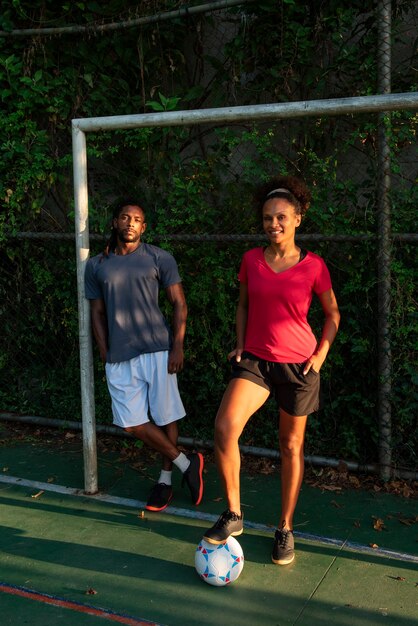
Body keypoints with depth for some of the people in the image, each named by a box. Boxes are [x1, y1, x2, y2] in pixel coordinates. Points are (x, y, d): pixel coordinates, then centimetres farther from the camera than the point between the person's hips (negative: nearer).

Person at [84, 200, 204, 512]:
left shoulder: (160, 258, 1)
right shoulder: (96, 266, 9)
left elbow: (179, 304, 1)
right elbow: (98, 313, 12)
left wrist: (178, 346, -8)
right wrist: (106, 355, 5)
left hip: (157, 349, -3)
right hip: (119, 356, 3)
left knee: (166, 416, 3)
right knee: (132, 422, 1)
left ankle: (166, 478, 22)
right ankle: (187, 463, 16)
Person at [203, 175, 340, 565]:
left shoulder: (313, 266, -5)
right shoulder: (251, 260, 2)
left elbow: (332, 313, 7)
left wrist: (321, 354, -3)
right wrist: (240, 344, 5)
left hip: (297, 365, -1)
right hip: (255, 360, 2)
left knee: (291, 445, 9)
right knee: (225, 427, -21)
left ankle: (285, 528, 26)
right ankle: (233, 514, -3)